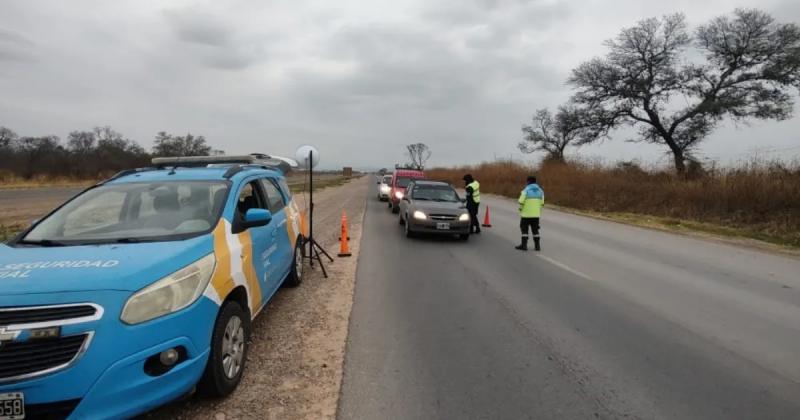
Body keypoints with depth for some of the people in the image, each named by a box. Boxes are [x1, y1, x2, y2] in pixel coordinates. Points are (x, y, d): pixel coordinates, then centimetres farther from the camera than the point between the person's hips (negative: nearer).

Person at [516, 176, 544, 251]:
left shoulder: (526, 190, -10)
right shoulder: (540, 190, 6)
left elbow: (521, 202, -15)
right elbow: (542, 203, 5)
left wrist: (520, 208, 2)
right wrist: (539, 211, 16)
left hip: (526, 213, -5)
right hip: (536, 214, 5)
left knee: (524, 229, 6)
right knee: (535, 229, 14)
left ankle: (524, 245, 5)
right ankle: (537, 246, 14)